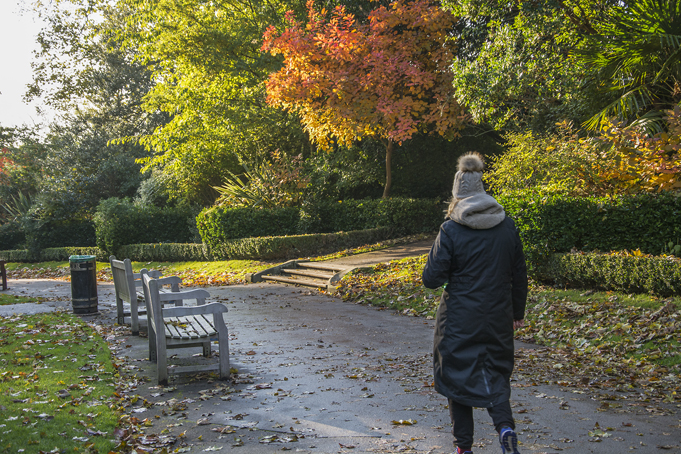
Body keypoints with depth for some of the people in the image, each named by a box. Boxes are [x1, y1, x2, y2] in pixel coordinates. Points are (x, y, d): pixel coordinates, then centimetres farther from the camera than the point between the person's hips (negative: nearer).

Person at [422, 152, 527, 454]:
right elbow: (519, 274, 7)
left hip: (459, 321, -3)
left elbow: (432, 279, -12)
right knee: (495, 373, 18)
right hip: (498, 318, 4)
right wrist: (518, 312, 18)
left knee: (458, 377, 12)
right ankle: (505, 426, -6)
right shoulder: (507, 226, -1)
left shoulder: (451, 230, -14)